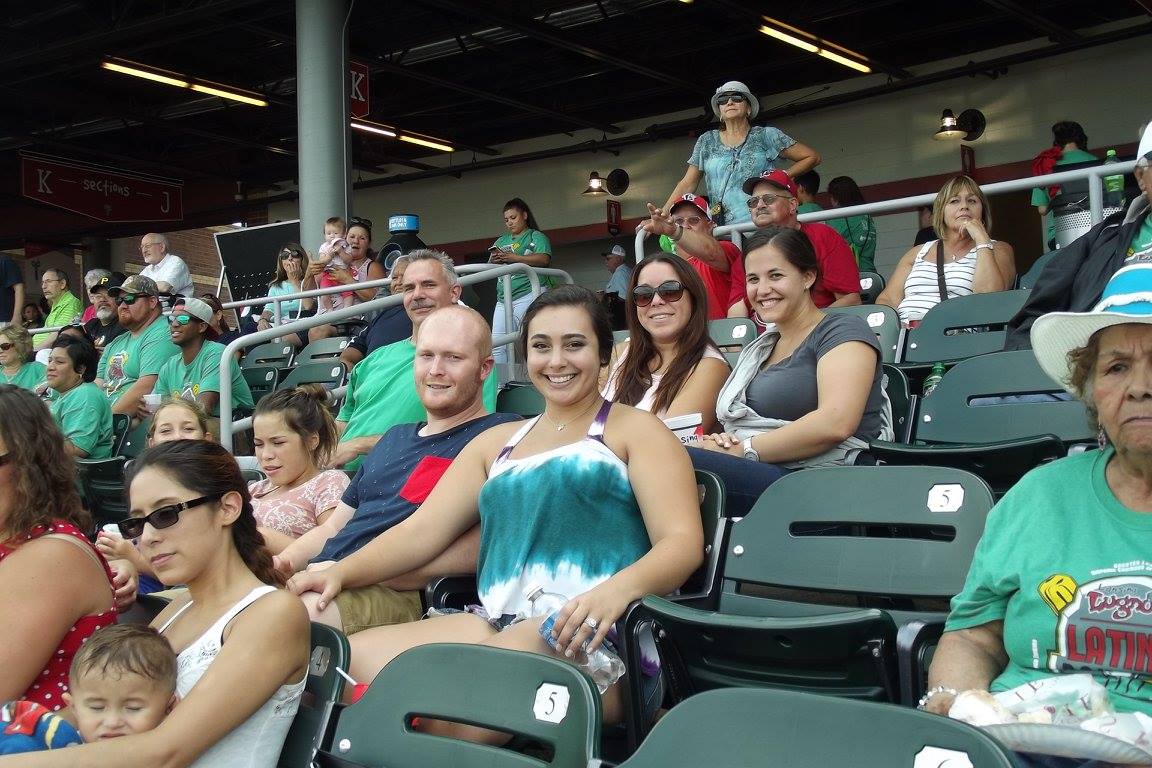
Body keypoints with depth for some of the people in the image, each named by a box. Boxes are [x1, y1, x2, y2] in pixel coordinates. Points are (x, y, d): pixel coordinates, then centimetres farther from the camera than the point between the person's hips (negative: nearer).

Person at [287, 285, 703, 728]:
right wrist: (341, 572, 2)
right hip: (494, 624, 6)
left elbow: (683, 541, -4)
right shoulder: (496, 443, 26)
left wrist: (619, 588, -25)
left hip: (593, 633, -5)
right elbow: (420, 532, 20)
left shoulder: (634, 429, 9)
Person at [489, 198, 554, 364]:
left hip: (529, 294, -6)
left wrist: (513, 258, -16)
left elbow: (544, 259, -12)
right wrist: (494, 261, -5)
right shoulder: (501, 241, 24)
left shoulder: (536, 237, 6)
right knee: (498, 346, -3)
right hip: (504, 298, 6)